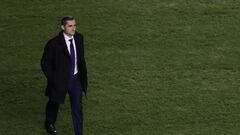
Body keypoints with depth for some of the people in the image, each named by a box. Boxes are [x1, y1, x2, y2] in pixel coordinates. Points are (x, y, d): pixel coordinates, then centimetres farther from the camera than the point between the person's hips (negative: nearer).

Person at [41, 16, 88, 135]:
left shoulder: (79, 37, -7)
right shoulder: (54, 44, -23)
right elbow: (45, 63, -13)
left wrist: (83, 75, 9)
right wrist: (52, 79, -14)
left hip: (75, 78, 3)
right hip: (60, 80, -3)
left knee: (77, 107, 1)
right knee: (54, 103, 22)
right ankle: (49, 124, 51)